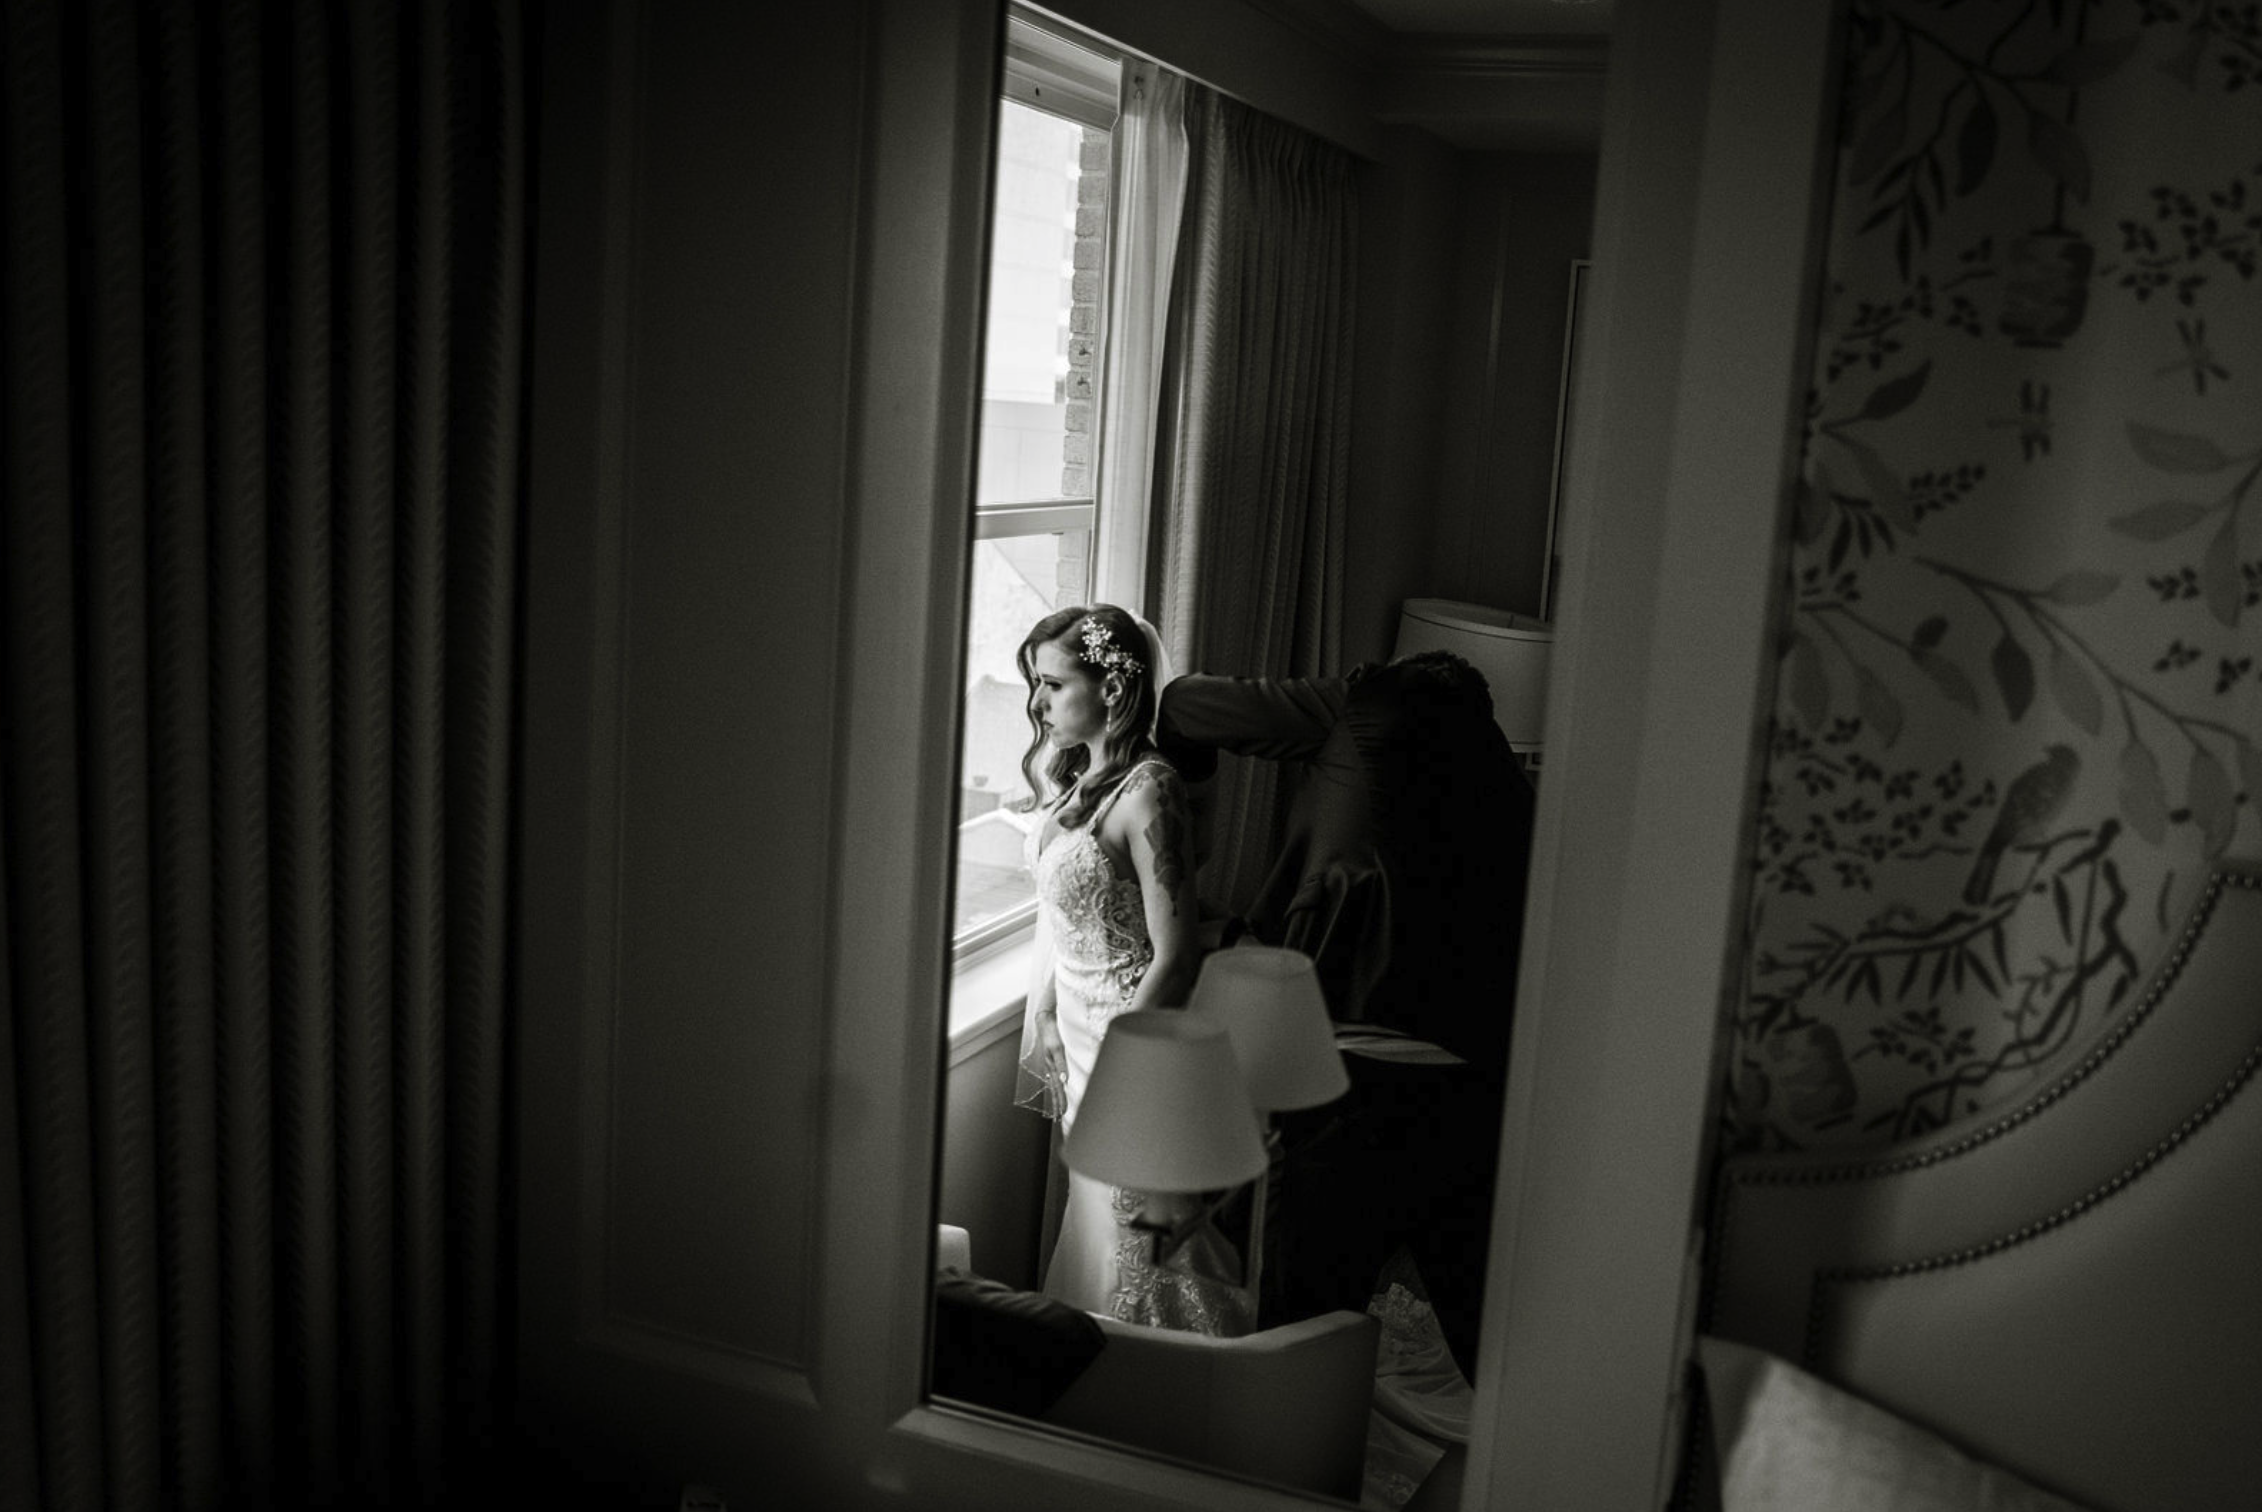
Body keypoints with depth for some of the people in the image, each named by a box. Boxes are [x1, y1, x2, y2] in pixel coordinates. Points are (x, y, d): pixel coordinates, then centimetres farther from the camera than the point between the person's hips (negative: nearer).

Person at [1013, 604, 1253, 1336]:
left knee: (1136, 1230, 3)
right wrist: (1042, 1020, 13)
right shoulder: (1074, 775, 3)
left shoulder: (1146, 793, -23)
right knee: (1094, 1214, 20)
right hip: (1077, 1022, 9)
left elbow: (1173, 958, -23)